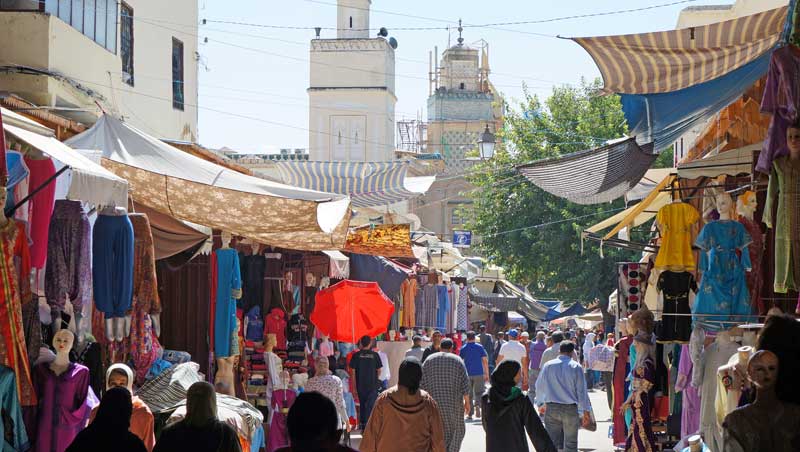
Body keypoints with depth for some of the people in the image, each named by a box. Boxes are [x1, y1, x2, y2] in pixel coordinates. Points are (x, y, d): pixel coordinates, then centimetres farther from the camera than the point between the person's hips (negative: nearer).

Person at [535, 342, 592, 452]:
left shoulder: (548, 365, 2)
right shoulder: (576, 367, -5)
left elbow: (539, 386, 11)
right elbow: (582, 390, -5)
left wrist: (541, 403, 27)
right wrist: (586, 411, 1)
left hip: (551, 408, 2)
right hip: (570, 409, -2)